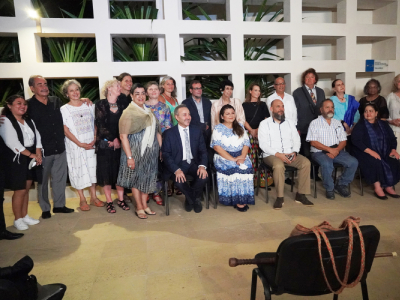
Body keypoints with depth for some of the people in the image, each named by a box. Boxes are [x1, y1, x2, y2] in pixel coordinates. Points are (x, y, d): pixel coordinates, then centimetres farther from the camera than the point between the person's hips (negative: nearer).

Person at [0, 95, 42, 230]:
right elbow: (12, 143, -19)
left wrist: (38, 154, -7)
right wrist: (31, 155, -16)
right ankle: (18, 219, 15)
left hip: (30, 160, 7)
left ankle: (25, 215, 27)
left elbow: (37, 137, 8)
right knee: (20, 190, -1)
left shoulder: (29, 120, 12)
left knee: (26, 189, 13)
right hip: (15, 161, -6)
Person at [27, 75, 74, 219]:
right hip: (42, 150, -4)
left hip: (60, 148, 4)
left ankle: (59, 205, 30)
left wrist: (81, 100, 10)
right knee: (42, 180, 9)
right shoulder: (29, 105, -6)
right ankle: (45, 209, 25)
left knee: (60, 178, 13)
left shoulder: (56, 101, 6)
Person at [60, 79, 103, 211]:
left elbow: (95, 123, 7)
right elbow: (66, 130, -7)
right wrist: (80, 144, -14)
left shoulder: (89, 105, 6)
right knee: (78, 171, 4)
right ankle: (82, 199, 17)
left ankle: (93, 197, 20)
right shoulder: (64, 109, -3)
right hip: (75, 145, -3)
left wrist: (94, 139, -8)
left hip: (91, 144, 3)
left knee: (92, 169, 8)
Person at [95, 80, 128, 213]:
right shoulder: (101, 104, -1)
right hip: (104, 144, -3)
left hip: (120, 144, 3)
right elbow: (100, 124, -7)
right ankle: (109, 202, 14)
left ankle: (121, 199, 18)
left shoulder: (122, 104, 9)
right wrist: (113, 139, -12)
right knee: (106, 171, 3)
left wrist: (119, 140, -7)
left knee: (120, 171, 6)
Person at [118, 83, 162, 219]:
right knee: (136, 178, 4)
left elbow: (157, 131, 13)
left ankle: (145, 205, 26)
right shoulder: (128, 112, -9)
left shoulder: (149, 111, 10)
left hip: (151, 151, 6)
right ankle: (139, 208, 18)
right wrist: (129, 157, -19)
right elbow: (123, 136, -15)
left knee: (147, 178, 12)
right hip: (135, 151, -6)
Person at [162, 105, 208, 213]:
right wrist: (176, 170, -24)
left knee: (203, 176, -27)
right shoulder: (169, 133, -2)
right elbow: (166, 155, -7)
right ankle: (195, 200, 4)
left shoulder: (197, 130, 6)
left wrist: (202, 166, -17)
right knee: (179, 180, -31)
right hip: (177, 164, -2)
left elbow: (203, 150, 4)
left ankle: (190, 199, 7)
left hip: (194, 163, 2)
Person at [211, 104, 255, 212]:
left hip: (240, 156, 3)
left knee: (247, 167, -27)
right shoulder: (218, 128, 4)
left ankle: (244, 198, -20)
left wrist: (242, 156, -11)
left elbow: (246, 143, 10)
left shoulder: (240, 127, 17)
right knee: (234, 168, -31)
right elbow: (217, 147, -9)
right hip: (224, 157, -3)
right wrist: (232, 159, -17)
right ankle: (238, 200, -21)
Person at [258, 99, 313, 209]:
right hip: (272, 155, -4)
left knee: (306, 162, -21)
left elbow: (296, 139, 14)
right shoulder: (264, 124, 3)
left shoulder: (289, 123, 18)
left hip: (290, 155, 5)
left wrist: (294, 152, -7)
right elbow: (263, 144, -7)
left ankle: (301, 194, -12)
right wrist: (278, 154, -19)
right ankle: (279, 197, -23)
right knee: (279, 165, -36)